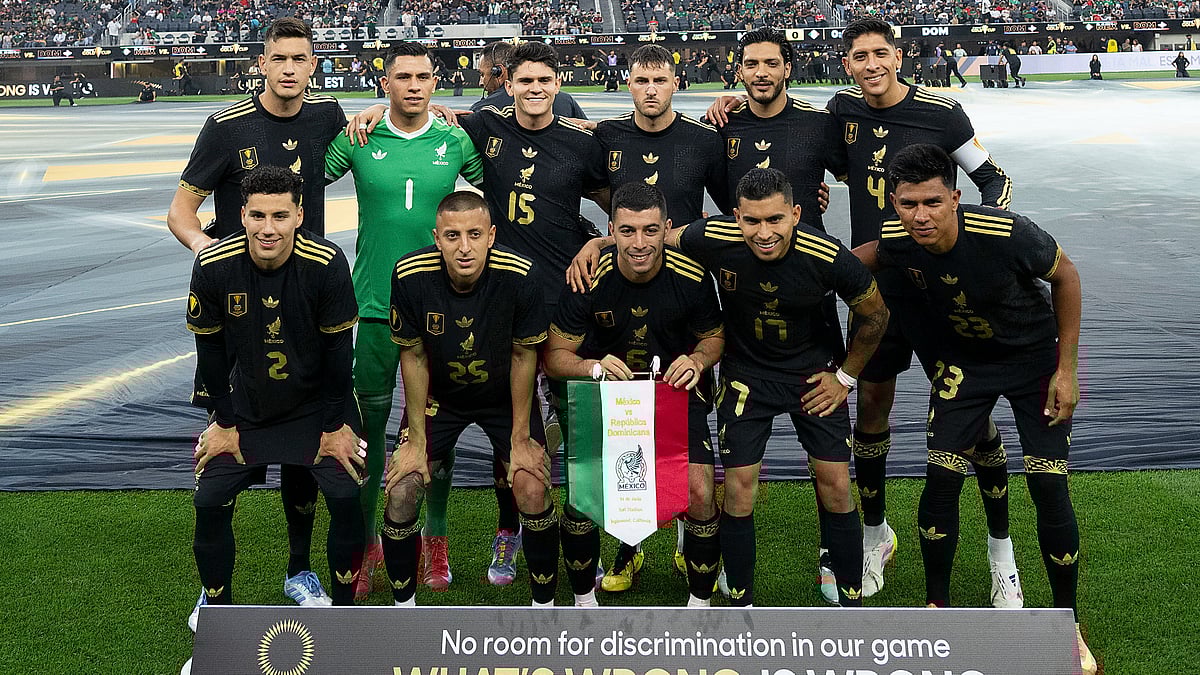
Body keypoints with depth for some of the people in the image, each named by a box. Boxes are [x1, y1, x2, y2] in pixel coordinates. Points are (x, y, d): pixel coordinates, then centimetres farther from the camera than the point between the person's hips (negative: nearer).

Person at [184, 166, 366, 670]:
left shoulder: (327, 264, -23)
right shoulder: (213, 266, -18)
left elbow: (338, 350, -12)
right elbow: (210, 350, -6)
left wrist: (335, 426, -7)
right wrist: (225, 423, -2)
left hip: (316, 404, -1)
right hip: (244, 407, 2)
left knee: (347, 496, -13)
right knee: (210, 502, -7)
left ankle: (344, 609, 9)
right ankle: (217, 610, 16)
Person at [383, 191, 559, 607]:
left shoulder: (519, 276, -27)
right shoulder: (411, 276, -25)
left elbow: (524, 357, -13)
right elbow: (413, 358, -11)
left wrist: (521, 439, -9)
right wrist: (417, 441, -9)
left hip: (504, 396, -1)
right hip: (438, 396, 1)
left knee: (533, 491, -14)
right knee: (401, 492, -9)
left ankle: (544, 604, 9)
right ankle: (402, 606, 14)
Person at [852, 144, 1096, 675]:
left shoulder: (1007, 234, -34)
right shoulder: (894, 241, -23)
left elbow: (1065, 275, -14)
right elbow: (858, 258, 4)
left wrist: (1067, 368, -12)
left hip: (1034, 357, -2)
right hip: (961, 361, 3)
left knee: (1050, 491, -6)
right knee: (941, 480, -5)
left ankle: (1067, 625, 15)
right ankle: (937, 606, 18)